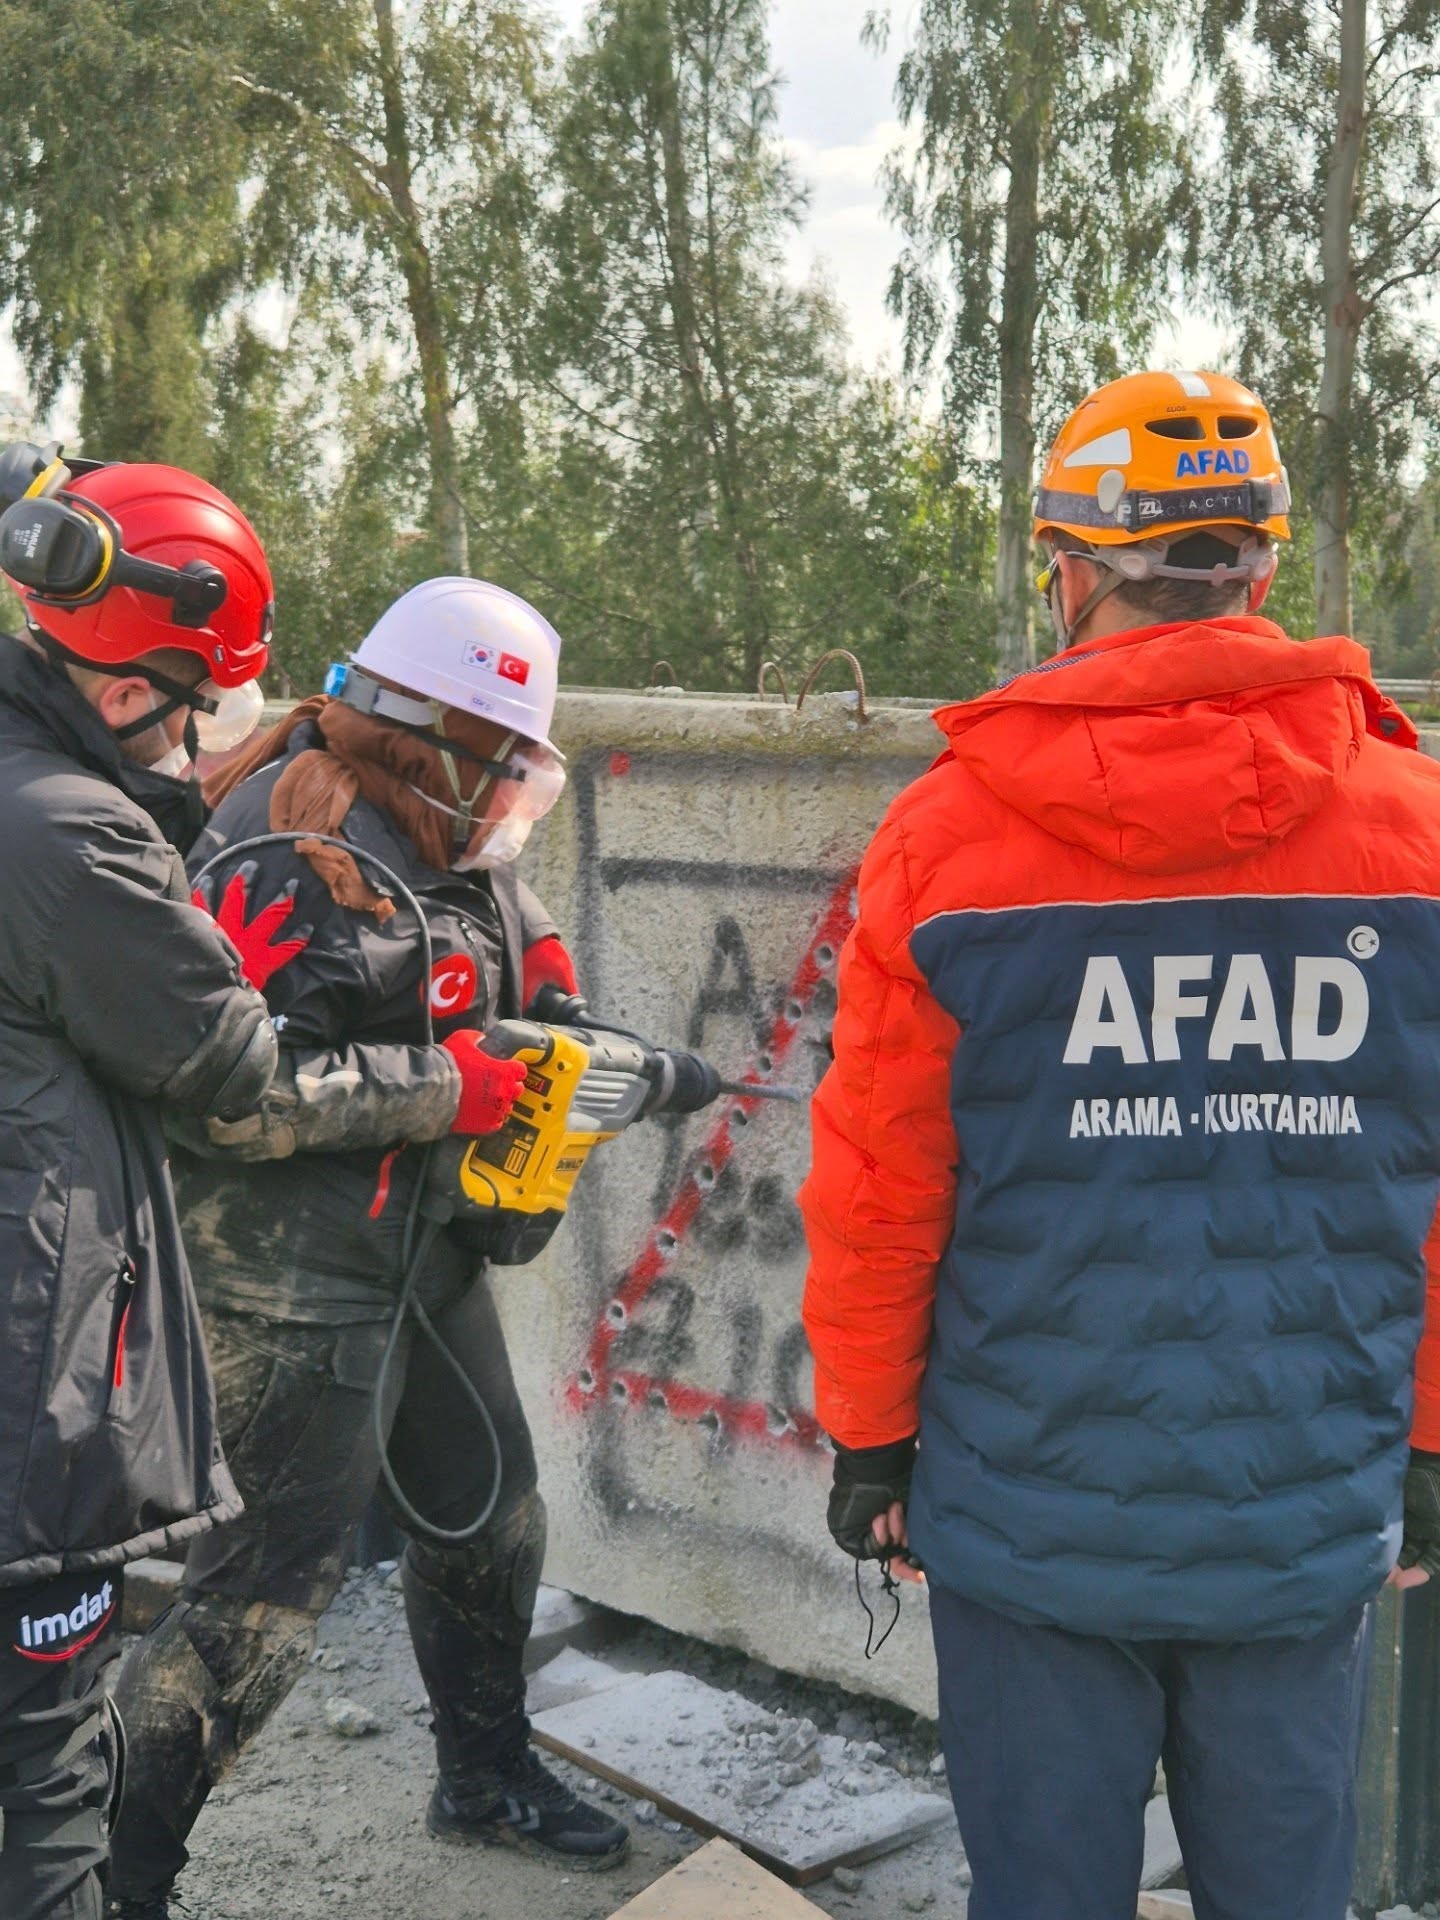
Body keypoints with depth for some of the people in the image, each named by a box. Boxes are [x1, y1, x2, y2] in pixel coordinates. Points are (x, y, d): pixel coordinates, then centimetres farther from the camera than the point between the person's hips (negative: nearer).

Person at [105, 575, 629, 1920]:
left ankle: (489, 1775, 43)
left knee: (487, 1517, 20)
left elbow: (510, 940, 27)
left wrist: (539, 979, 3)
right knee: (269, 1585, -4)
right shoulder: (295, 860, -22)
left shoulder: (446, 841, 7)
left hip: (424, 1247, 10)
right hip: (299, 1284, -9)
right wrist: (442, 1087, -23)